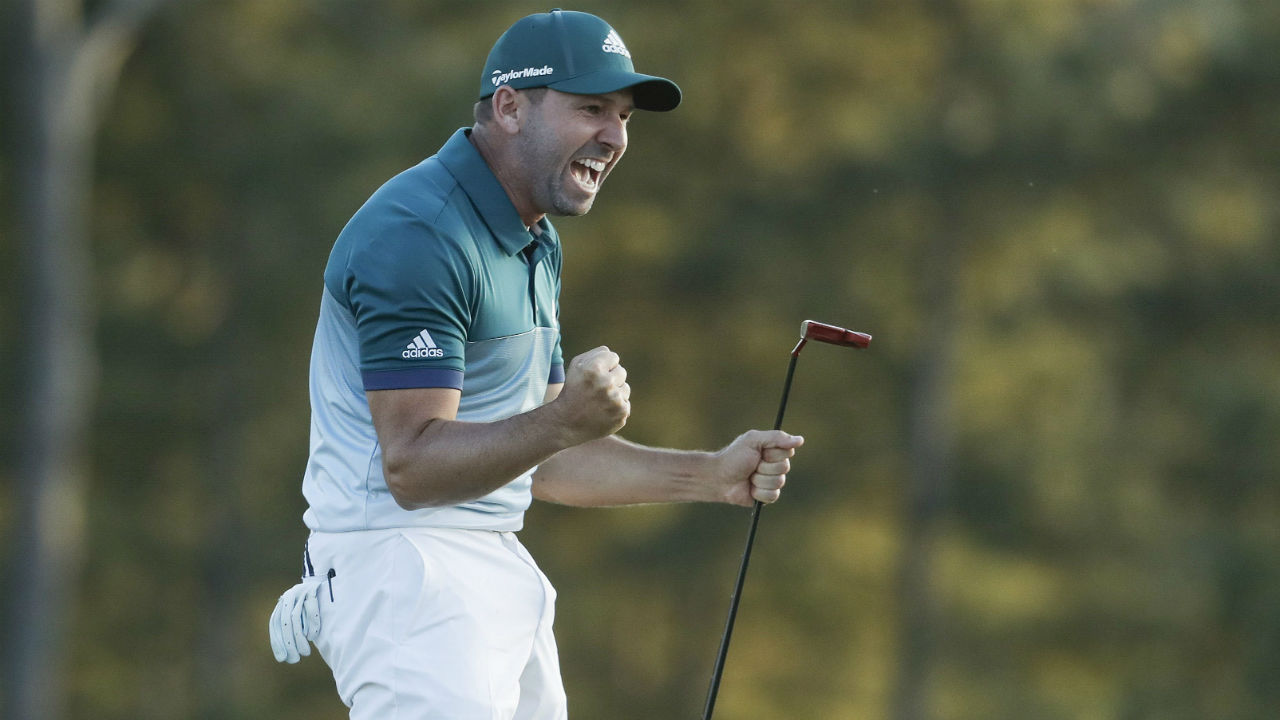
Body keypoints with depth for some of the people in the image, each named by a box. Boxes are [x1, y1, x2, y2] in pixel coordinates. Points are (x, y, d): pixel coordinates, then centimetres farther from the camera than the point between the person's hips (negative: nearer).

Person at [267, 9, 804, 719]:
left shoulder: (536, 246, 17)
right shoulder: (419, 234, -15)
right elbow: (412, 464, -22)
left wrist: (713, 475, 13)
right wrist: (563, 421, -35)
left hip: (500, 570, 10)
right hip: (401, 562, -10)